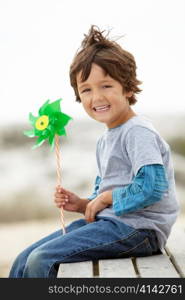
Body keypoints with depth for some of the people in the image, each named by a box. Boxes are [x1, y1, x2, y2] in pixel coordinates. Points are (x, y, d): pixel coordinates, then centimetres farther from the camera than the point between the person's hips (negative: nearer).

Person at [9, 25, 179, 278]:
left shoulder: (138, 131, -11)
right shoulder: (104, 141, 18)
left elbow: (152, 187, -23)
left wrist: (105, 198, -10)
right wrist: (83, 204, 5)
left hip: (138, 229, -9)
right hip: (108, 224, 9)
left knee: (42, 260, -21)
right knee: (23, 262, 4)